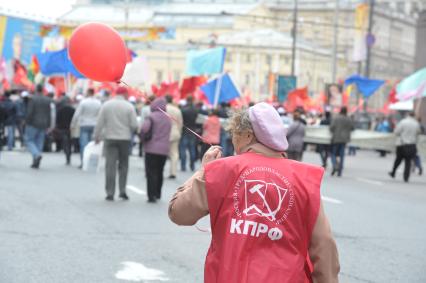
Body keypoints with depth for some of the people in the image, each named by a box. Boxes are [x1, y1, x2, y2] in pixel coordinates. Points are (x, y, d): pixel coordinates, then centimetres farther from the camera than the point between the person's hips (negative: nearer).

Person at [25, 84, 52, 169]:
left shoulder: (33, 99, -11)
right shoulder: (48, 100, 5)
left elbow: (30, 112, -15)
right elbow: (49, 114, 5)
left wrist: (27, 122, -5)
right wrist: (48, 125, 8)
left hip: (33, 124, -5)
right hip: (43, 125, 5)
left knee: (29, 141, 4)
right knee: (39, 143, 9)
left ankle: (37, 155, -22)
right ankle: (36, 163, 7)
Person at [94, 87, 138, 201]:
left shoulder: (106, 105, 0)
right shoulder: (129, 106, -4)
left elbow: (99, 123, -1)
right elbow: (134, 125, -7)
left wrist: (96, 136, 8)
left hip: (110, 139, 1)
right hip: (125, 139, -1)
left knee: (110, 166, 1)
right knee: (123, 165, 12)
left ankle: (110, 193, -1)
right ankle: (122, 190, 5)